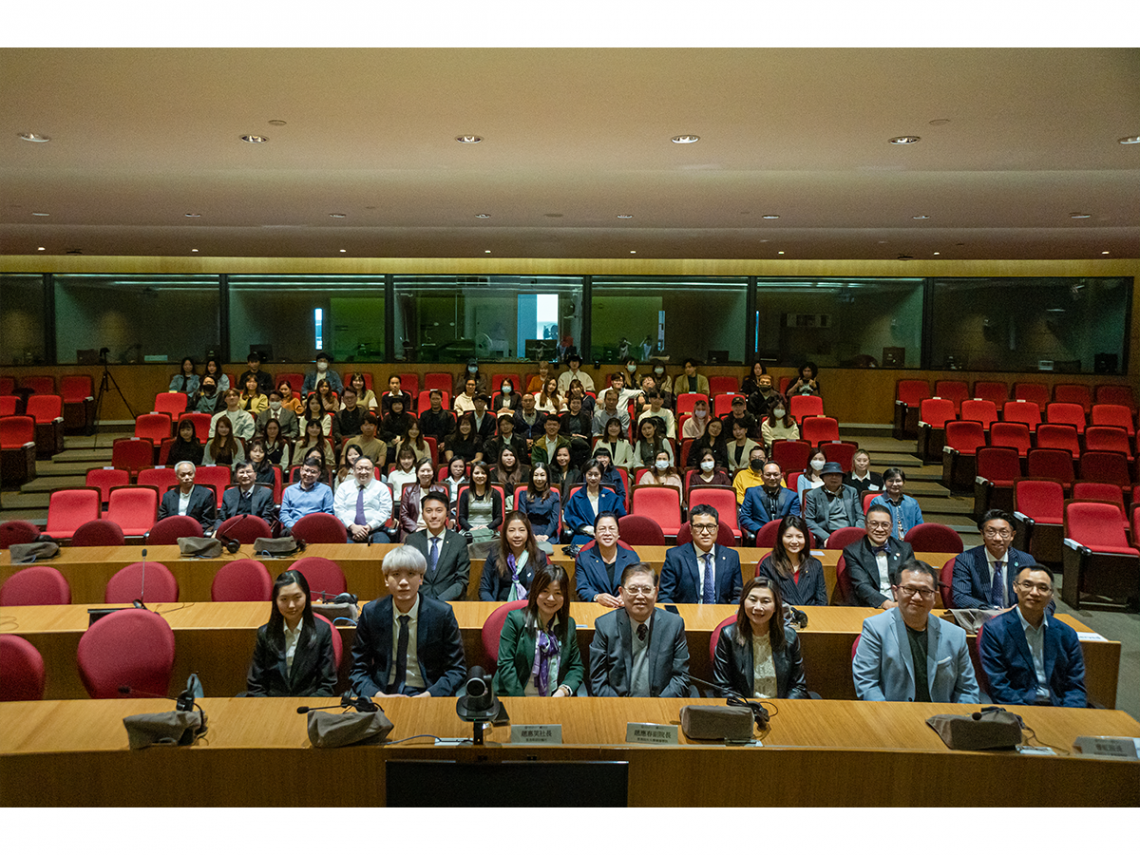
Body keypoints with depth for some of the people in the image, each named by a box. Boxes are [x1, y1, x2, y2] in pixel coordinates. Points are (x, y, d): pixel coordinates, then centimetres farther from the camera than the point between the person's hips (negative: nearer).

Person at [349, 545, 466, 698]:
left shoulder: (442, 613, -2)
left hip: (424, 695, 0)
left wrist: (428, 695, -15)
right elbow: (358, 669, 7)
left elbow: (456, 669, 2)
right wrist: (377, 695, -13)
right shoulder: (371, 613, 2)